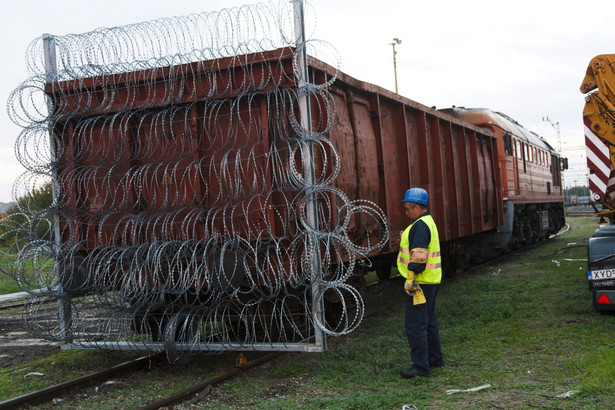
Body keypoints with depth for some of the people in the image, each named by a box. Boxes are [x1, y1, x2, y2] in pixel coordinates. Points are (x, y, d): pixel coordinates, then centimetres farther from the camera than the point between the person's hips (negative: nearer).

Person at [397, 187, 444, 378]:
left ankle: (420, 365, -6)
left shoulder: (420, 226, -17)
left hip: (420, 282, -11)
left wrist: (411, 279, -24)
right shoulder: (428, 222, 16)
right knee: (429, 321, 19)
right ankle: (435, 359, 28)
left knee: (415, 324, -8)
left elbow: (418, 255, -24)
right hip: (432, 280, 11)